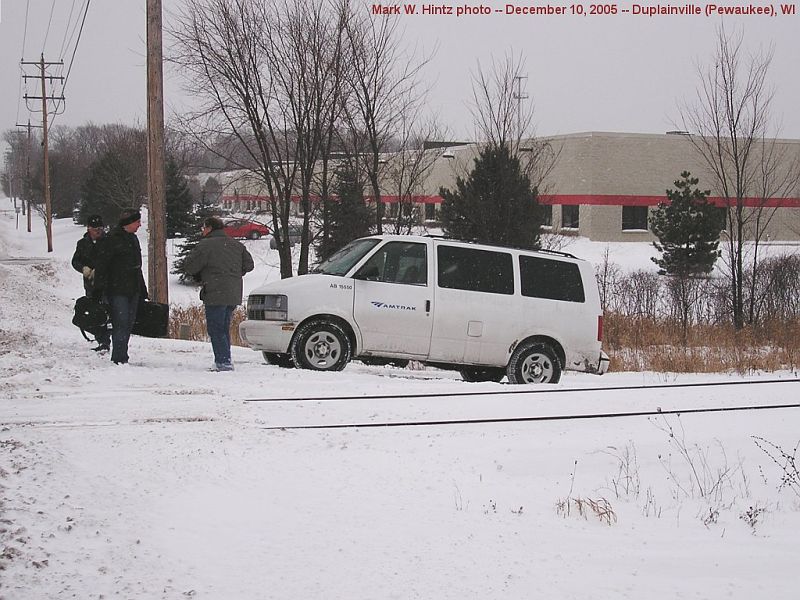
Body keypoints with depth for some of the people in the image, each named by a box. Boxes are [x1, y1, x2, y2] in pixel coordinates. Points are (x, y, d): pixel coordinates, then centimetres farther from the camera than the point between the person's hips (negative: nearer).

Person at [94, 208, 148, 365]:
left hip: (133, 290, 8)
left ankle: (122, 357, 14)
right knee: (121, 323, -12)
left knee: (128, 324, 8)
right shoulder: (113, 238, -11)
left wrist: (142, 290, 25)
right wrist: (100, 287, -17)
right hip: (117, 289, -8)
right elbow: (101, 264, -12)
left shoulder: (133, 238, 17)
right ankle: (118, 358, -11)